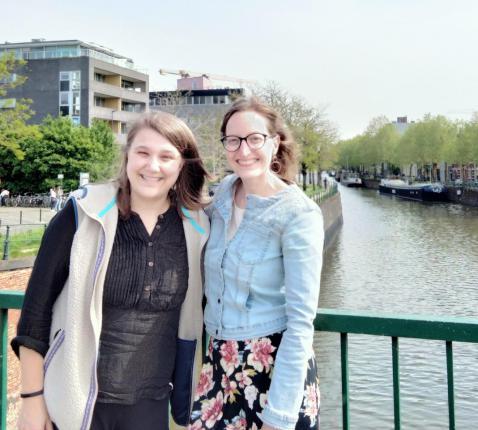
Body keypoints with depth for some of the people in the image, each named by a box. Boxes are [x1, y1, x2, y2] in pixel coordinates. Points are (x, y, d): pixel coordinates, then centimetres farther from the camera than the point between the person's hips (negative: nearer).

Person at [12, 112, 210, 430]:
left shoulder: (196, 229, -3)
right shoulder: (84, 214, -12)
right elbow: (38, 303, -8)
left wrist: (195, 390, 12)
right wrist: (32, 397, -7)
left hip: (152, 402, 3)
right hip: (77, 399, -2)